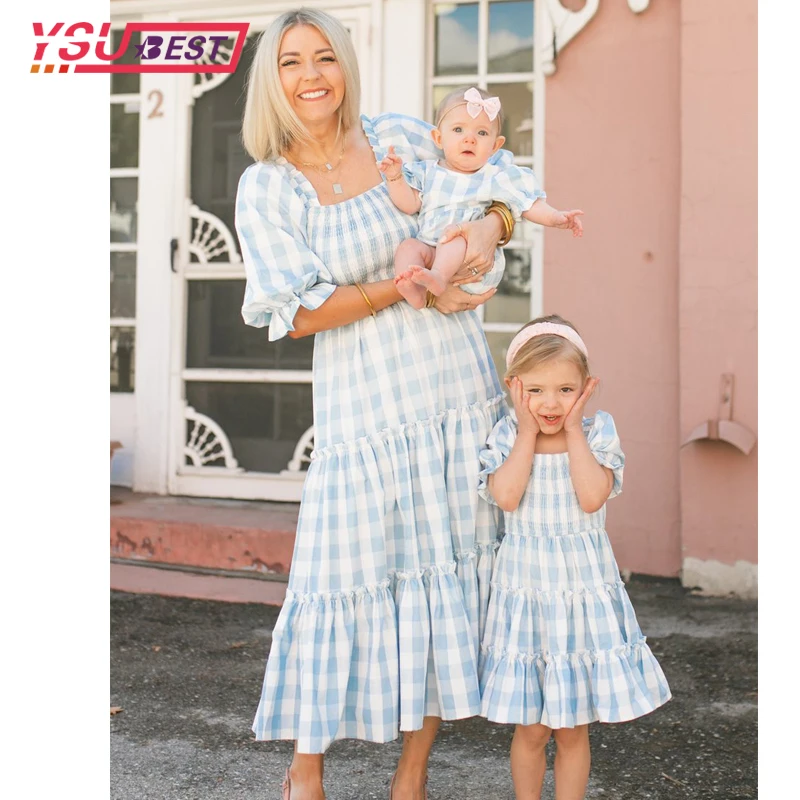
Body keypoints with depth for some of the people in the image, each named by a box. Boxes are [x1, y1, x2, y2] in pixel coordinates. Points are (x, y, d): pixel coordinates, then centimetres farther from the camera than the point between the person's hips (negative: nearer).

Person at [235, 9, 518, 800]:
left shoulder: (399, 138, 4)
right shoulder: (267, 187, -3)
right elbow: (297, 312, -8)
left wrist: (490, 226, -9)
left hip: (458, 389, 3)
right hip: (363, 402, -3)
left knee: (451, 566, 5)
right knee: (347, 570, -1)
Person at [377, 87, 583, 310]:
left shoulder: (498, 178, 12)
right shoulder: (427, 172, 17)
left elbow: (530, 206, 6)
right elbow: (409, 204, 6)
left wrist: (555, 217, -11)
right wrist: (395, 177, -8)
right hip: (429, 253, 2)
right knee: (408, 246, -25)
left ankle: (438, 276, -53)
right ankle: (415, 292, -48)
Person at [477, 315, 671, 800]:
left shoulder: (598, 431, -4)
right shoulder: (507, 435, -2)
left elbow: (593, 496, -19)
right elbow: (506, 496, -19)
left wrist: (573, 428, -13)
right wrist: (529, 431, -12)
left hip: (586, 591, 0)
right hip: (526, 591, 0)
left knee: (574, 728, 10)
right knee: (531, 728, 9)